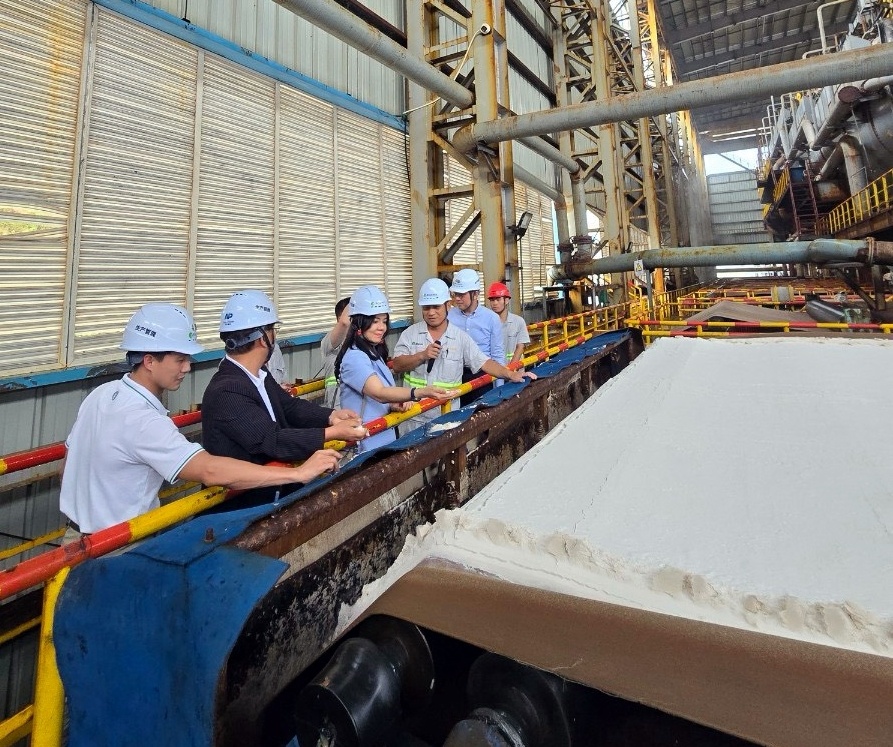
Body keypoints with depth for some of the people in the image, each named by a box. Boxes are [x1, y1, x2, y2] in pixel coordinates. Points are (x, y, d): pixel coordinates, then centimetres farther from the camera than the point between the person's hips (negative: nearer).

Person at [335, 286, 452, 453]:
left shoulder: (374, 353, 9)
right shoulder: (354, 358, -20)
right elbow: (379, 393, -34)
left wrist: (395, 404, -6)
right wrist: (422, 392, -47)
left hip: (385, 439, 9)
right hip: (366, 444, -9)